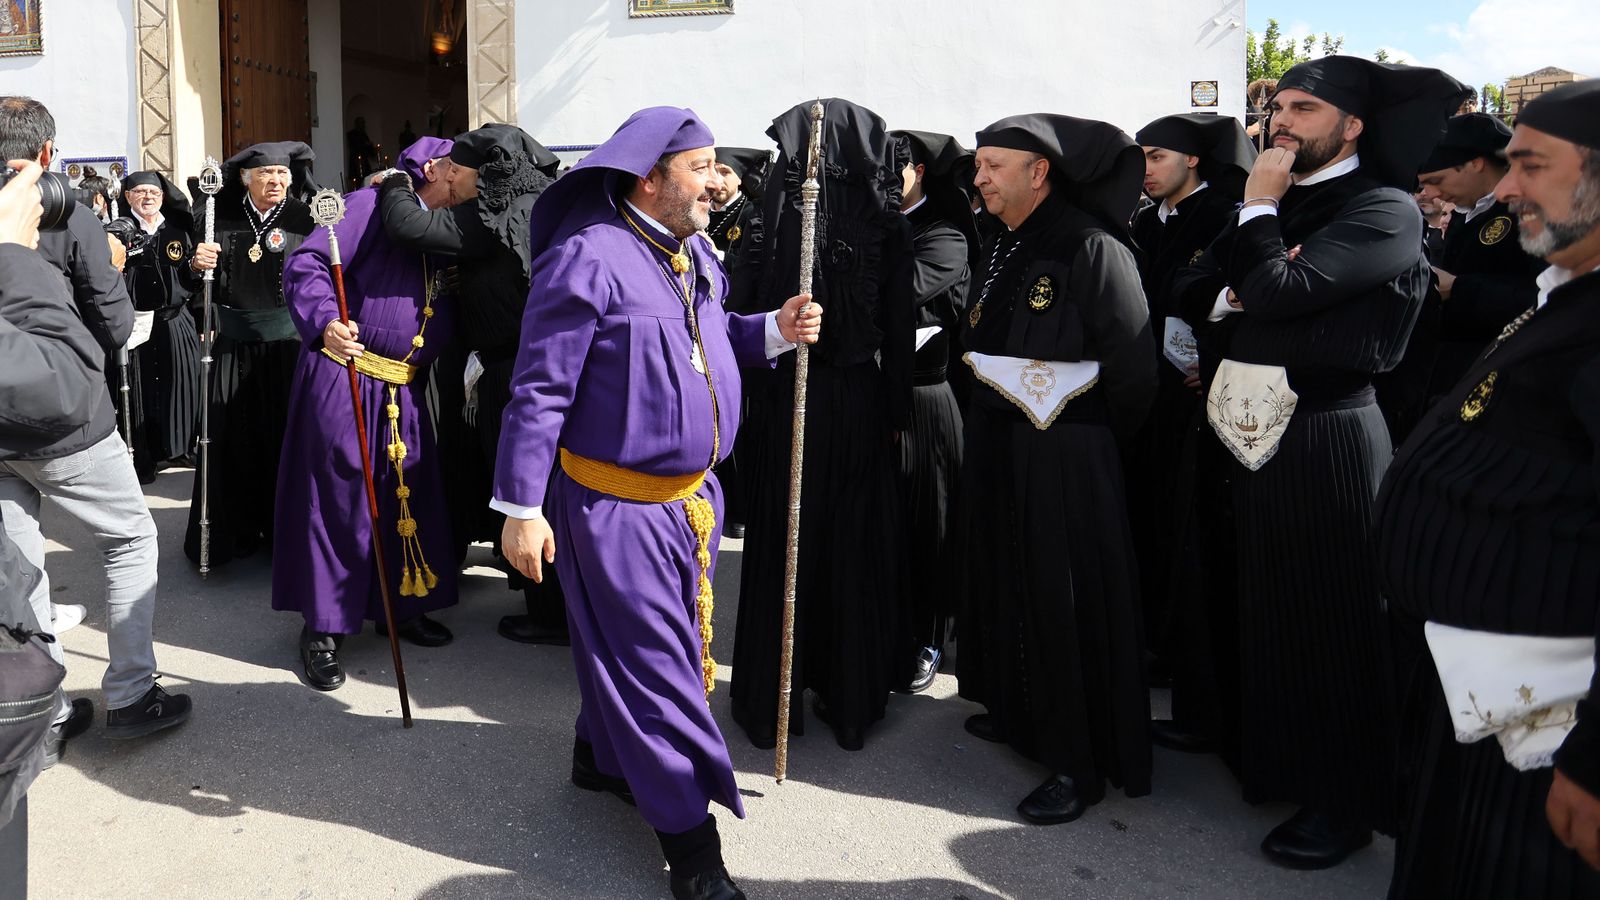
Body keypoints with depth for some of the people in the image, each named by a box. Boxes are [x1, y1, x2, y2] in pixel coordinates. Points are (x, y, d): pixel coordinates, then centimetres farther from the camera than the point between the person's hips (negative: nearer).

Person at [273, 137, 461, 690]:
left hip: (405, 390, 7)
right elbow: (306, 264, -14)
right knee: (337, 497, 0)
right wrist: (325, 320, -29)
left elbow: (451, 320, 21)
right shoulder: (374, 205, -6)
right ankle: (323, 628, 11)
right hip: (344, 378, -7)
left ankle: (401, 607, 28)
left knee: (409, 498, 11)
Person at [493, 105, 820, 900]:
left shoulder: (695, 253, 8)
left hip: (690, 495, 8)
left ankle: (604, 756, 44)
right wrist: (521, 508, -17)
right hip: (615, 505, -8)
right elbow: (539, 392, -17)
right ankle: (686, 831, 15)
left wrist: (774, 331, 0)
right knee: (652, 658, 2)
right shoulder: (589, 257, -18)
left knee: (649, 639, 20)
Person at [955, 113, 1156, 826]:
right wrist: (993, 421, 12)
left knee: (1067, 602, 0)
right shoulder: (999, 248, 8)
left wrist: (1097, 437, -2)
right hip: (995, 446, 8)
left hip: (1065, 458, -8)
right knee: (1004, 580, 18)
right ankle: (1019, 709, 38)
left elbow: (1134, 368, -15)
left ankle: (1081, 763, 15)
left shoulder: (1092, 247, -17)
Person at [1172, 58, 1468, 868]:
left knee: (1331, 619, 3)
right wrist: (1235, 294, -11)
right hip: (1252, 428, 7)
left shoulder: (1384, 210, -10)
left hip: (1325, 438, -7)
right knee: (1264, 607, 16)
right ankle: (1271, 760, 34)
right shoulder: (1277, 203, 14)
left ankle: (1345, 801, 19)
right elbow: (1190, 290, 10)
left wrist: (1259, 207, -8)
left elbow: (1281, 290, -23)